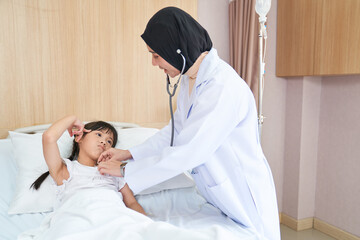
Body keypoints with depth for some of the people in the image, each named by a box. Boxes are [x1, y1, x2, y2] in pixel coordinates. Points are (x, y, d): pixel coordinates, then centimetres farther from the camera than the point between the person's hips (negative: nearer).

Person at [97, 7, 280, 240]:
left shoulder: (223, 88, -30)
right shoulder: (190, 79, 0)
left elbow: (187, 153, -28)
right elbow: (176, 130, 9)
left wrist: (126, 172, -17)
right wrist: (130, 154, 4)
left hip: (243, 195, -8)